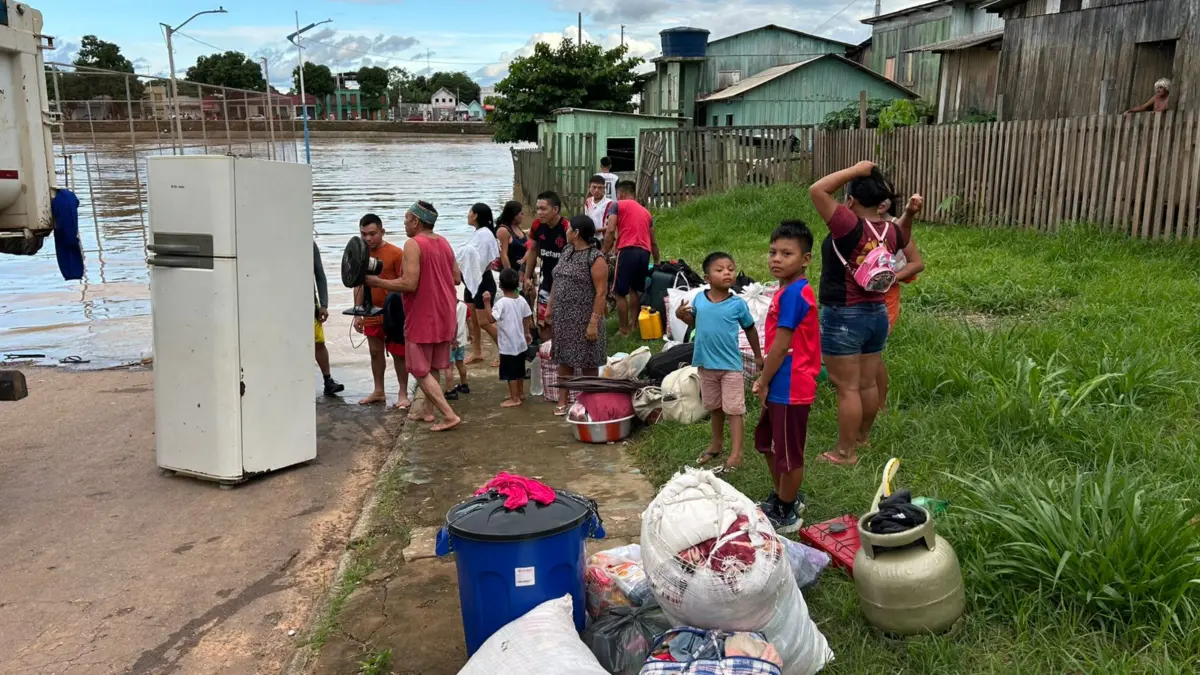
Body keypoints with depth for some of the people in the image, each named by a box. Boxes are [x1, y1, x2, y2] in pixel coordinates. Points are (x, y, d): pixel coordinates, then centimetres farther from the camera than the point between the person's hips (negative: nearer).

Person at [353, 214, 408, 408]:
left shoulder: (396, 253, -13)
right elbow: (358, 285, 11)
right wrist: (357, 314, 9)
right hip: (371, 314, 5)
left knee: (398, 354, 4)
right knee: (375, 352, 13)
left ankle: (403, 394, 12)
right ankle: (378, 391, 25)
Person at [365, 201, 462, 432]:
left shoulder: (413, 244, -16)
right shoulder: (444, 242, 7)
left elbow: (409, 284, -23)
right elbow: (457, 278, 10)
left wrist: (377, 282, -13)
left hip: (422, 318, -8)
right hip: (445, 317, 8)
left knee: (421, 371, 2)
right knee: (432, 368, 18)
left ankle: (449, 415, -3)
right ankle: (424, 409, 24)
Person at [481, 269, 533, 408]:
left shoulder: (502, 302, -19)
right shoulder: (522, 300, 2)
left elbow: (491, 319, -26)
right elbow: (526, 318, 12)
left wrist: (486, 303, -22)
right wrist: (527, 333, 25)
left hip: (508, 345, -7)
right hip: (520, 342, 7)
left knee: (510, 372, 1)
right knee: (519, 370, 20)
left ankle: (514, 399, 6)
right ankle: (520, 393, 33)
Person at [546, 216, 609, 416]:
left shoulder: (595, 258, -15)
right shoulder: (567, 251, 9)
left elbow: (601, 293, -18)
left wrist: (594, 322, -22)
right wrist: (550, 306, 13)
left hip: (584, 319, -7)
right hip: (563, 317, 7)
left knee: (587, 362, 3)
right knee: (564, 358, 11)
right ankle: (563, 401, 19)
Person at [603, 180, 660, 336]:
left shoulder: (618, 205, 8)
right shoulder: (646, 211, 26)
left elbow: (611, 231, -4)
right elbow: (653, 241, 27)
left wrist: (604, 253, 1)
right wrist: (656, 262, 35)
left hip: (628, 251, -6)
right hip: (645, 253, 6)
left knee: (620, 292, 3)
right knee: (635, 290, 19)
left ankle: (624, 330, 4)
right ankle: (632, 325, 15)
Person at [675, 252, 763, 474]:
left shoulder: (738, 304, -12)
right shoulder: (699, 299, -5)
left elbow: (750, 329, 3)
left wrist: (758, 356, 10)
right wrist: (682, 315, -8)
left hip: (730, 365, -4)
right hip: (706, 364, 4)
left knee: (734, 409, 0)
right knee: (715, 407, 20)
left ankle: (736, 454, 5)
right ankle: (717, 444, 36)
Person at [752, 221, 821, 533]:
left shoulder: (793, 293, -22)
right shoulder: (789, 290, 8)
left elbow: (781, 346, -21)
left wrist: (763, 384, -10)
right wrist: (764, 381, 12)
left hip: (789, 388, -10)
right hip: (782, 386, 10)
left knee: (789, 453, 6)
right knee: (766, 441, 24)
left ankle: (785, 515, 22)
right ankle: (783, 497, 41)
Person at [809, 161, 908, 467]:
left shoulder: (850, 225, -20)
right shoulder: (892, 231, 2)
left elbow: (817, 190, -22)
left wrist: (856, 170, -16)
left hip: (843, 317, -7)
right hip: (877, 313, 8)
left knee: (847, 388, 0)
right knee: (868, 382, 18)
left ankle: (846, 452, 9)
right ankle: (863, 436, 34)